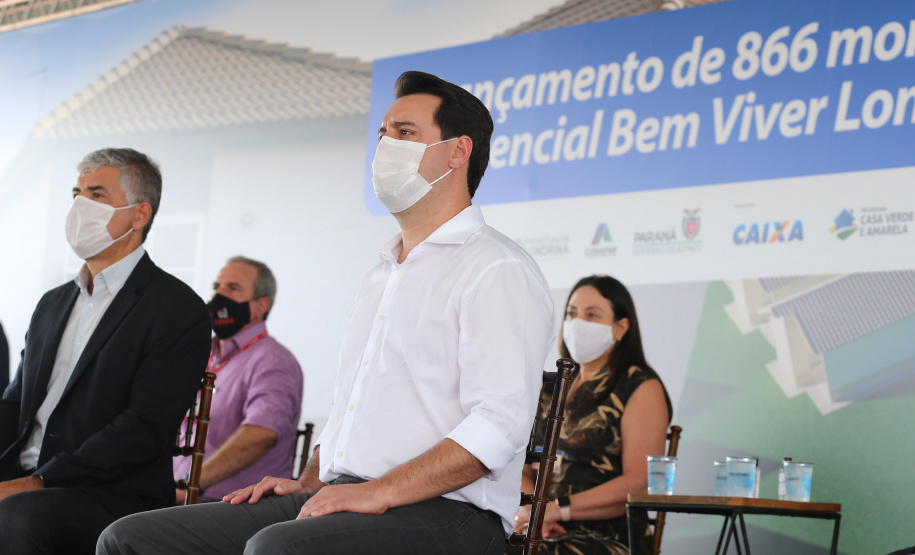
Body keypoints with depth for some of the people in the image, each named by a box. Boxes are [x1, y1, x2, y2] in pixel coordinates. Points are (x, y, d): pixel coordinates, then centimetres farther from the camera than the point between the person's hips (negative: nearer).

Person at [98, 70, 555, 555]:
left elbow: (498, 424, -17)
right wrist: (307, 485, 13)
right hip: (337, 499, 9)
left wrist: (380, 491, -22)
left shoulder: (500, 270, -5)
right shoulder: (380, 277, 26)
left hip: (441, 515, -9)